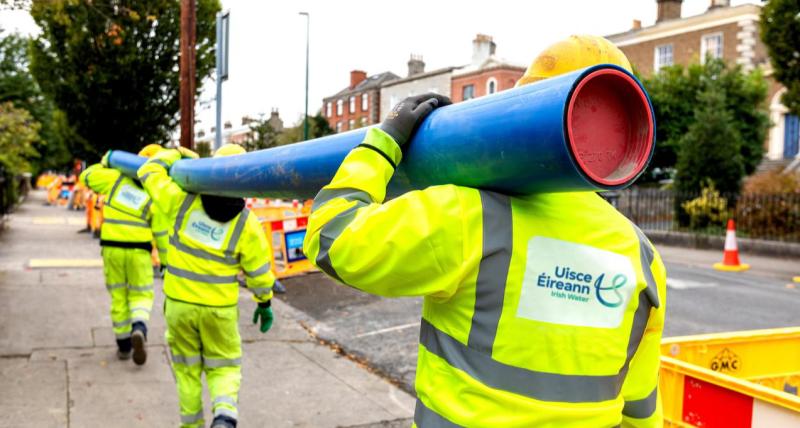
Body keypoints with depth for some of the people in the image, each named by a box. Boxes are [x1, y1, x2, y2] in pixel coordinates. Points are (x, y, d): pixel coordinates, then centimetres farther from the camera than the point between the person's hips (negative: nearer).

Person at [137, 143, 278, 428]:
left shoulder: (183, 201, -9)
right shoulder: (246, 223, -9)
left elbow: (149, 172, 6)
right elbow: (258, 270, -1)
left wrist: (174, 154, 22)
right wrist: (265, 303, 13)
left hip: (179, 302, 1)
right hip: (219, 308, -1)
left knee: (187, 368, 18)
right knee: (224, 368, 13)